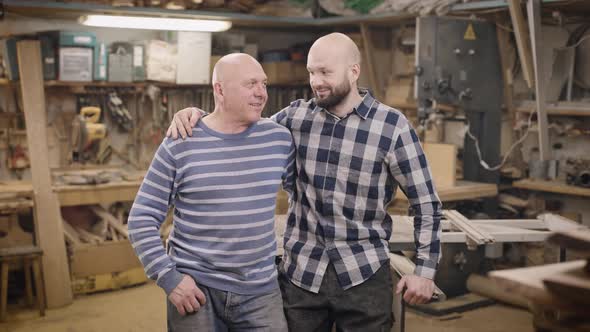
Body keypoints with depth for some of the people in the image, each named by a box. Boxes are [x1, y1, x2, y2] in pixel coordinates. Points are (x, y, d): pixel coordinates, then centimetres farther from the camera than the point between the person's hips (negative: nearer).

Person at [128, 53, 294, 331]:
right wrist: (169, 278, -11)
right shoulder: (180, 145, -7)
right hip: (194, 287, -2)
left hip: (261, 290, 2)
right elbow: (142, 219, -4)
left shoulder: (279, 138, 1)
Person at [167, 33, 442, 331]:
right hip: (301, 273, 3)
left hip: (363, 276, -2)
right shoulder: (297, 116, 1)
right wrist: (196, 114, -3)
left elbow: (426, 202, -1)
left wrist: (425, 268, -3)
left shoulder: (392, 127, -7)